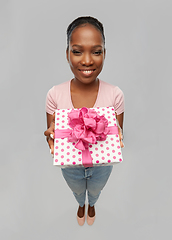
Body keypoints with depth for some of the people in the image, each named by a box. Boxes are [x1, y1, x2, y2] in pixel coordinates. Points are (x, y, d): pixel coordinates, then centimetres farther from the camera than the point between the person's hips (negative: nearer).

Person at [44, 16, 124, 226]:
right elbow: (51, 138, -12)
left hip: (101, 164, 0)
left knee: (95, 191, 34)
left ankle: (91, 205, 73)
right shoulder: (55, 94, -23)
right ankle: (81, 205, 73)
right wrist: (51, 136, -35)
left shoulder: (115, 94, -23)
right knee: (77, 191, 34)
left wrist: (116, 137, -34)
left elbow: (118, 137, -11)